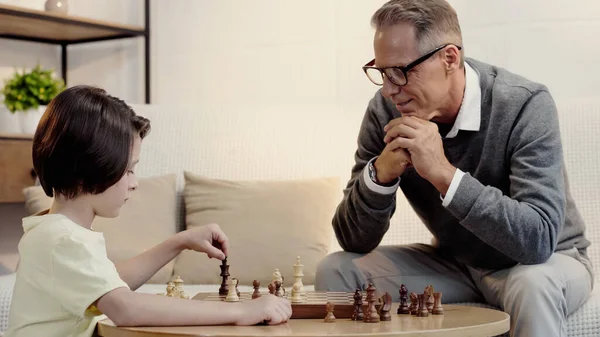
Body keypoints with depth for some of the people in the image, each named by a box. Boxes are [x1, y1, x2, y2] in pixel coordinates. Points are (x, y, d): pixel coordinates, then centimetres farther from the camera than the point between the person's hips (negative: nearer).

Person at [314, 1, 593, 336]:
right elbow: (353, 241, -12)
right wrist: (381, 173, -31)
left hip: (547, 261, -4)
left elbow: (539, 239, -36)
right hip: (455, 261, 5)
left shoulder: (525, 106, -26)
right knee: (336, 271, -9)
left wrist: (443, 173, -42)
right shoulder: (385, 112, -14)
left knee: (532, 286, -39)